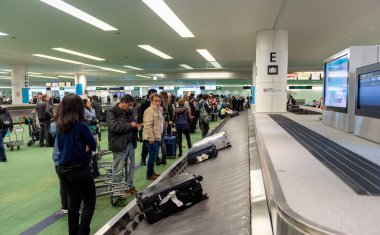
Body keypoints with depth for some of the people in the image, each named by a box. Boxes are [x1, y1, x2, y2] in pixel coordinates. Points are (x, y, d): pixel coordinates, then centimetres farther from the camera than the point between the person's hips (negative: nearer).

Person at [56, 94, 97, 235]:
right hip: (79, 169, -7)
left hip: (63, 168, 7)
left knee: (74, 200, 20)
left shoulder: (60, 125, 2)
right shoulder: (81, 125, -17)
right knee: (89, 202, 7)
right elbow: (93, 146, -7)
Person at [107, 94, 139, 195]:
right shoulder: (112, 112, -11)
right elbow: (114, 127, -25)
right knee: (118, 170, 1)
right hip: (119, 145, -8)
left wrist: (136, 126, 2)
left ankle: (130, 186, 31)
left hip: (130, 144, 8)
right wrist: (130, 125, -18)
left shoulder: (128, 112, 14)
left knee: (131, 167, 16)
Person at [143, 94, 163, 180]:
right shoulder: (149, 110, -17)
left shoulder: (159, 110, 13)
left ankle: (152, 172, 30)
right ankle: (149, 175, 9)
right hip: (152, 138, -9)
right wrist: (151, 138, -24)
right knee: (152, 156, -2)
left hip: (158, 137, 9)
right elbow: (148, 125, -23)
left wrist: (160, 134, 19)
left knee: (154, 155, 17)